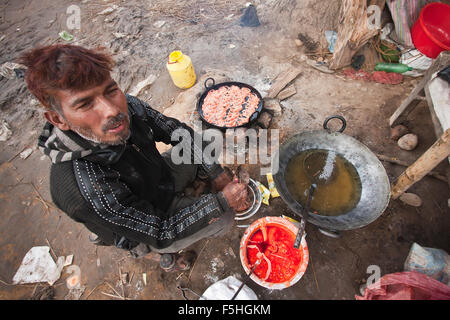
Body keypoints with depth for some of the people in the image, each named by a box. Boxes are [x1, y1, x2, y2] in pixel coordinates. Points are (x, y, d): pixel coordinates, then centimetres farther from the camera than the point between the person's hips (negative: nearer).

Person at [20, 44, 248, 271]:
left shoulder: (126, 106, -25)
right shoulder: (87, 189, -40)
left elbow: (176, 131, -9)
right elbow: (159, 231, -29)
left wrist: (215, 173, -12)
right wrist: (221, 201, -26)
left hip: (158, 175, 6)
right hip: (144, 227, -5)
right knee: (223, 219, -15)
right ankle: (167, 250, 13)